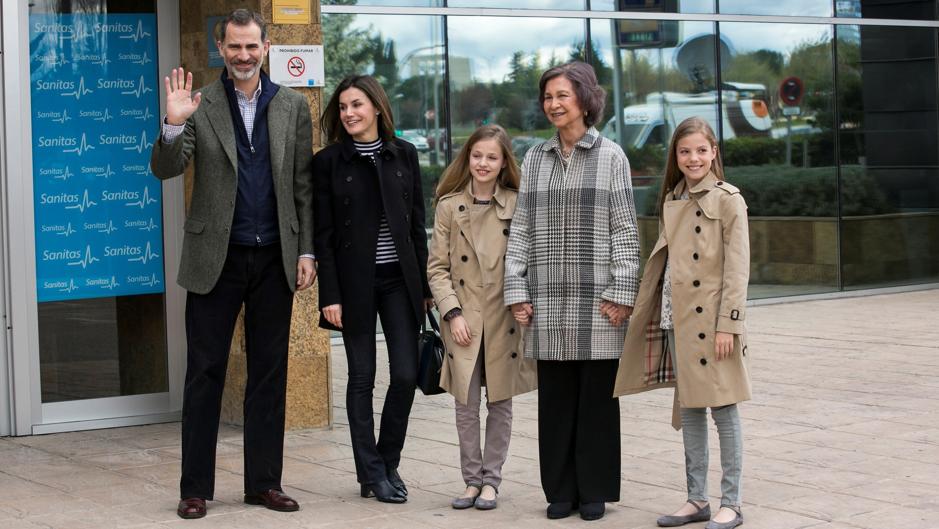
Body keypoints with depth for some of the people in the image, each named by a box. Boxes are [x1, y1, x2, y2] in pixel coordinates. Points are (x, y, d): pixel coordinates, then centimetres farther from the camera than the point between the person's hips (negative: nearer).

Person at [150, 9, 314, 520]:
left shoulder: (293, 106, 5)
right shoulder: (199, 106, -1)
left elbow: (303, 186, 7)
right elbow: (164, 170, -8)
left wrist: (306, 251, 2)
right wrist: (173, 125, -26)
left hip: (274, 259, 2)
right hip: (216, 258, -2)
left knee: (269, 373, 8)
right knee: (205, 373, 2)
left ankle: (264, 482, 18)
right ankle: (195, 487, 9)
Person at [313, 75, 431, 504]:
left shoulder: (404, 155, 6)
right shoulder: (329, 162, -1)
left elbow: (417, 224, 9)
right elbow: (323, 235, -3)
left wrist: (424, 285, 6)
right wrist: (330, 295, -9)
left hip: (400, 279, 2)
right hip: (355, 282, -2)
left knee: (406, 374, -1)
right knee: (362, 377, 4)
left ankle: (389, 464, 17)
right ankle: (371, 473, 13)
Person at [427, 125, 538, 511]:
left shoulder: (517, 206, 1)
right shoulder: (449, 206, 2)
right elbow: (437, 267, 2)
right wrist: (452, 313, -8)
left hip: (504, 320, 0)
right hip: (464, 320, 0)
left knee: (500, 403, 5)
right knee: (466, 405, 2)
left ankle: (491, 479, 16)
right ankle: (472, 479, 15)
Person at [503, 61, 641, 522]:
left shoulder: (610, 156, 2)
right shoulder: (535, 159, 11)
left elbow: (624, 229, -1)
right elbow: (521, 229, 10)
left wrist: (621, 293, -8)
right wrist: (517, 291, 3)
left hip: (596, 298, -2)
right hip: (548, 299, 3)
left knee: (597, 395, 3)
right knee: (554, 397, 5)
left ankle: (595, 490, 13)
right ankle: (560, 490, 15)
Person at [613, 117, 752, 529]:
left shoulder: (728, 200, -6)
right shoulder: (671, 201, 13)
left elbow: (737, 268, -10)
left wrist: (728, 324, -16)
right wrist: (661, 316, 11)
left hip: (712, 321, -6)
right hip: (678, 320, 6)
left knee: (723, 409, -1)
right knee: (688, 410, 11)